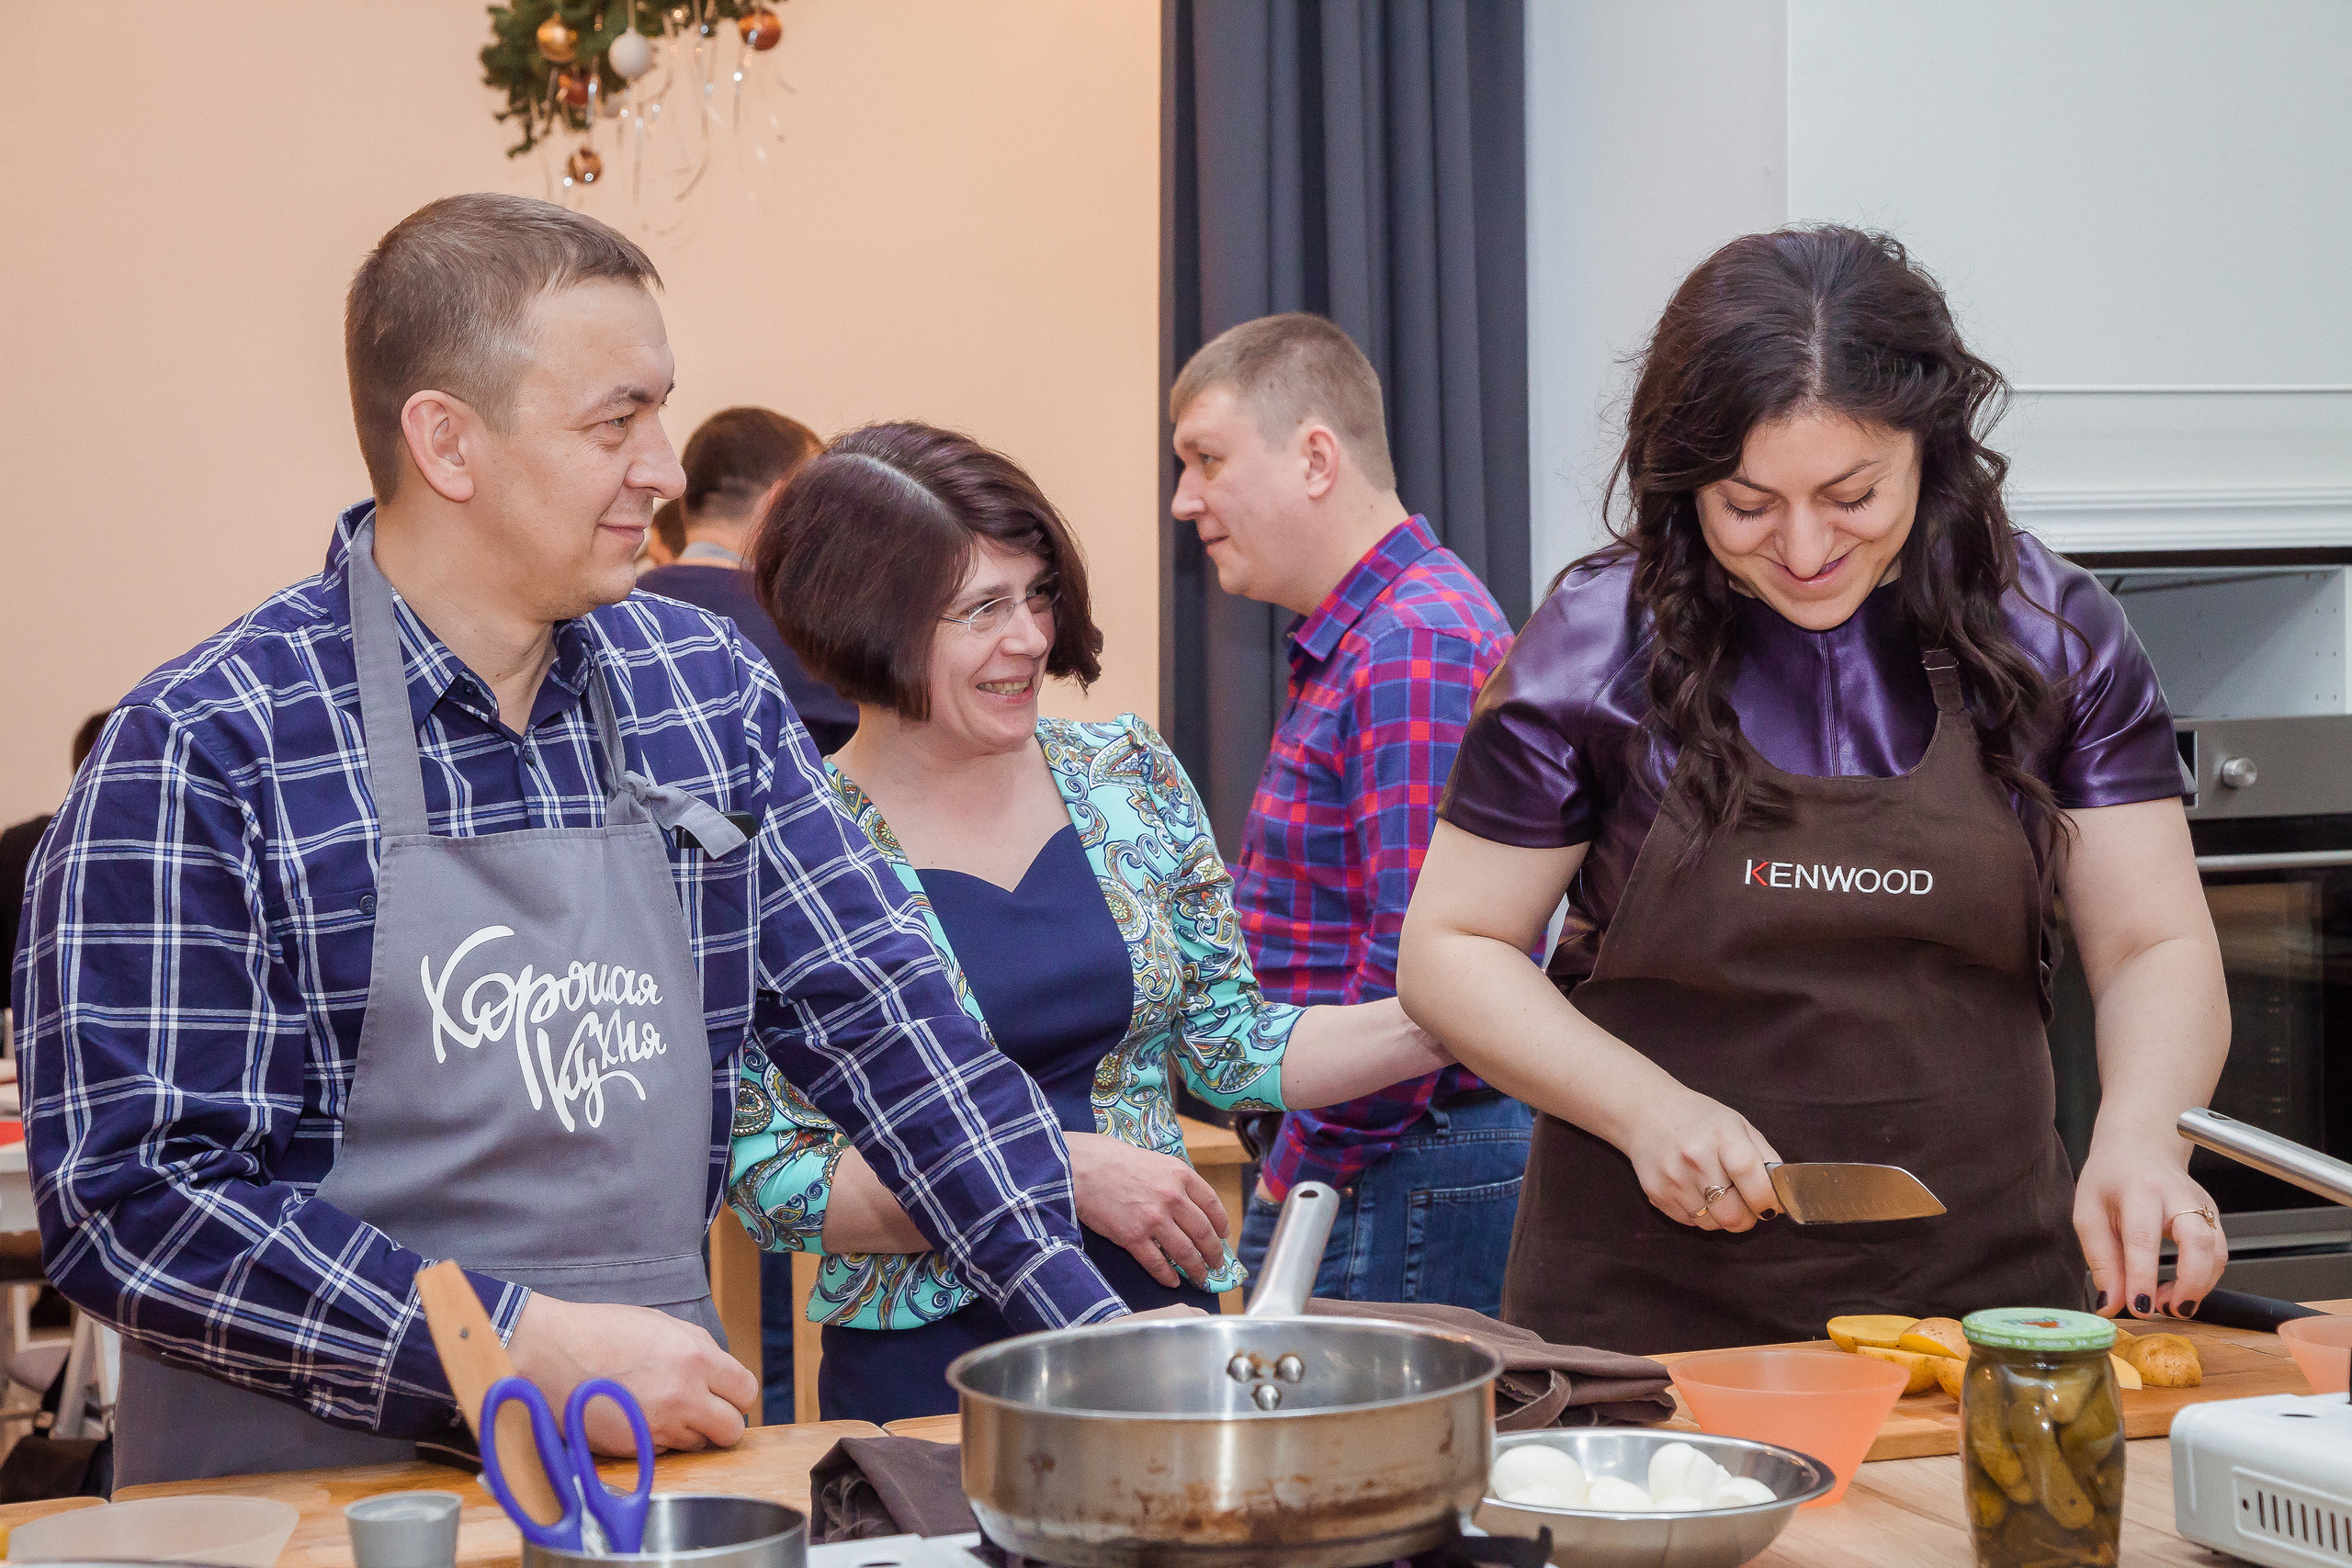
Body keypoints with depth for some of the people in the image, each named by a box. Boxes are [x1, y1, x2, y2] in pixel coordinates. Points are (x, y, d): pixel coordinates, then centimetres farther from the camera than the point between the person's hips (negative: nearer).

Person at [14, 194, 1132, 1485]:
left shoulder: (703, 688, 8)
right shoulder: (205, 753, -9)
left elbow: (878, 1017, 9)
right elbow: (130, 1199, -13)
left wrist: (1097, 1331, 0)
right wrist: (529, 1349, -17)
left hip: (657, 1447, 4)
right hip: (316, 1477, -3)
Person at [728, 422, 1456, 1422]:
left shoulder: (1126, 775, 3)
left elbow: (1230, 1044, 9)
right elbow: (773, 1182, -13)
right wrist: (1062, 1170, -19)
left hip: (1158, 1324, 4)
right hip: (928, 1370, -4)